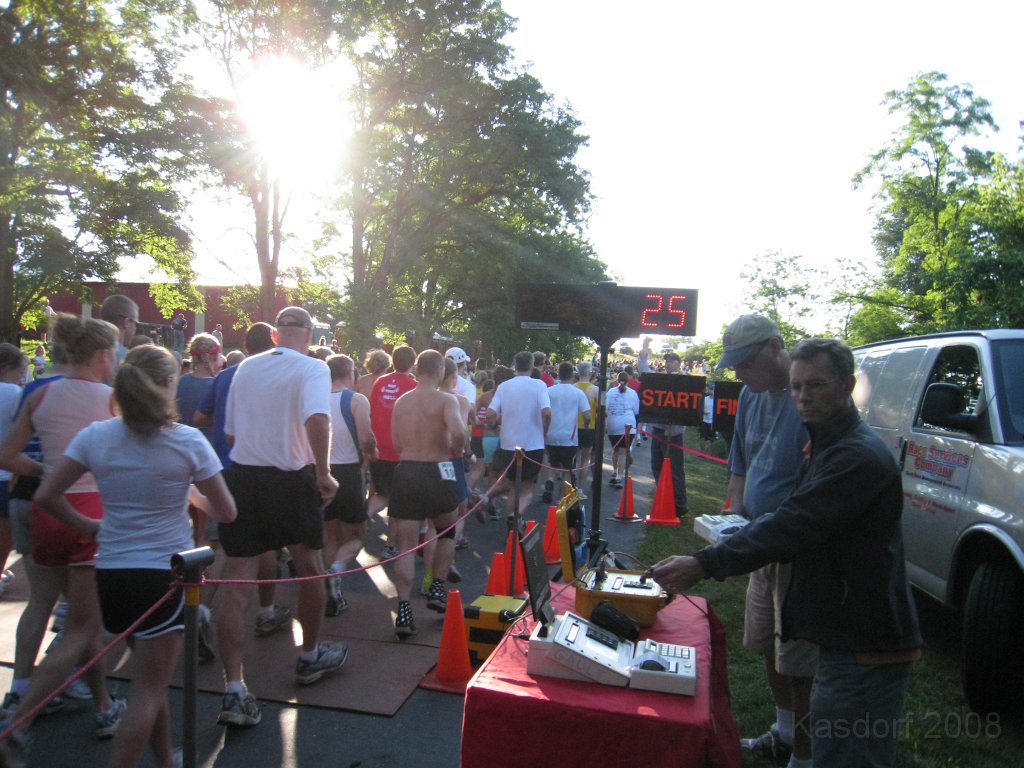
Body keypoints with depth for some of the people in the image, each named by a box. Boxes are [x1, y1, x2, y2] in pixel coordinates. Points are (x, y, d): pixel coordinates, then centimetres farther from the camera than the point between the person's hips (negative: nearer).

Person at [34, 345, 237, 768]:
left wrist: (88, 527, 12)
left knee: (152, 679, 24)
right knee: (148, 693, 6)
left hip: (111, 573, 5)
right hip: (165, 574, -5)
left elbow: (46, 495, 1)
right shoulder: (189, 441, -13)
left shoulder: (94, 436, -3)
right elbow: (226, 512, -7)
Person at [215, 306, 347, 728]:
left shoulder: (245, 367, 7)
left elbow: (230, 431, 13)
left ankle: (234, 690, 3)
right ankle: (310, 656, 35)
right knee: (310, 569, 18)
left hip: (241, 476, 4)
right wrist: (323, 473, -20)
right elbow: (317, 418, -29)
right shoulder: (312, 368, -9)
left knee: (236, 585, 5)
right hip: (291, 480, -3)